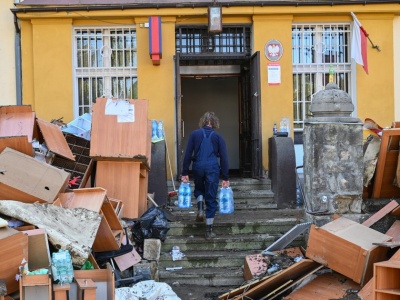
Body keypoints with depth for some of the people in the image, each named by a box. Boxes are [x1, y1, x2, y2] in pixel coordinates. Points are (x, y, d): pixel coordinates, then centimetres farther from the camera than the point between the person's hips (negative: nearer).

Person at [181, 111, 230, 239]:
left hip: (198, 167, 1)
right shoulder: (218, 136, 5)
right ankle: (209, 230, 6)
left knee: (199, 189, 30)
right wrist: (225, 178, 6)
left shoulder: (194, 134, 6)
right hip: (213, 168, -1)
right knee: (211, 199, 5)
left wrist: (185, 173, 9)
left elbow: (187, 155, 3)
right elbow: (224, 158, 2)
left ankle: (200, 208, 2)